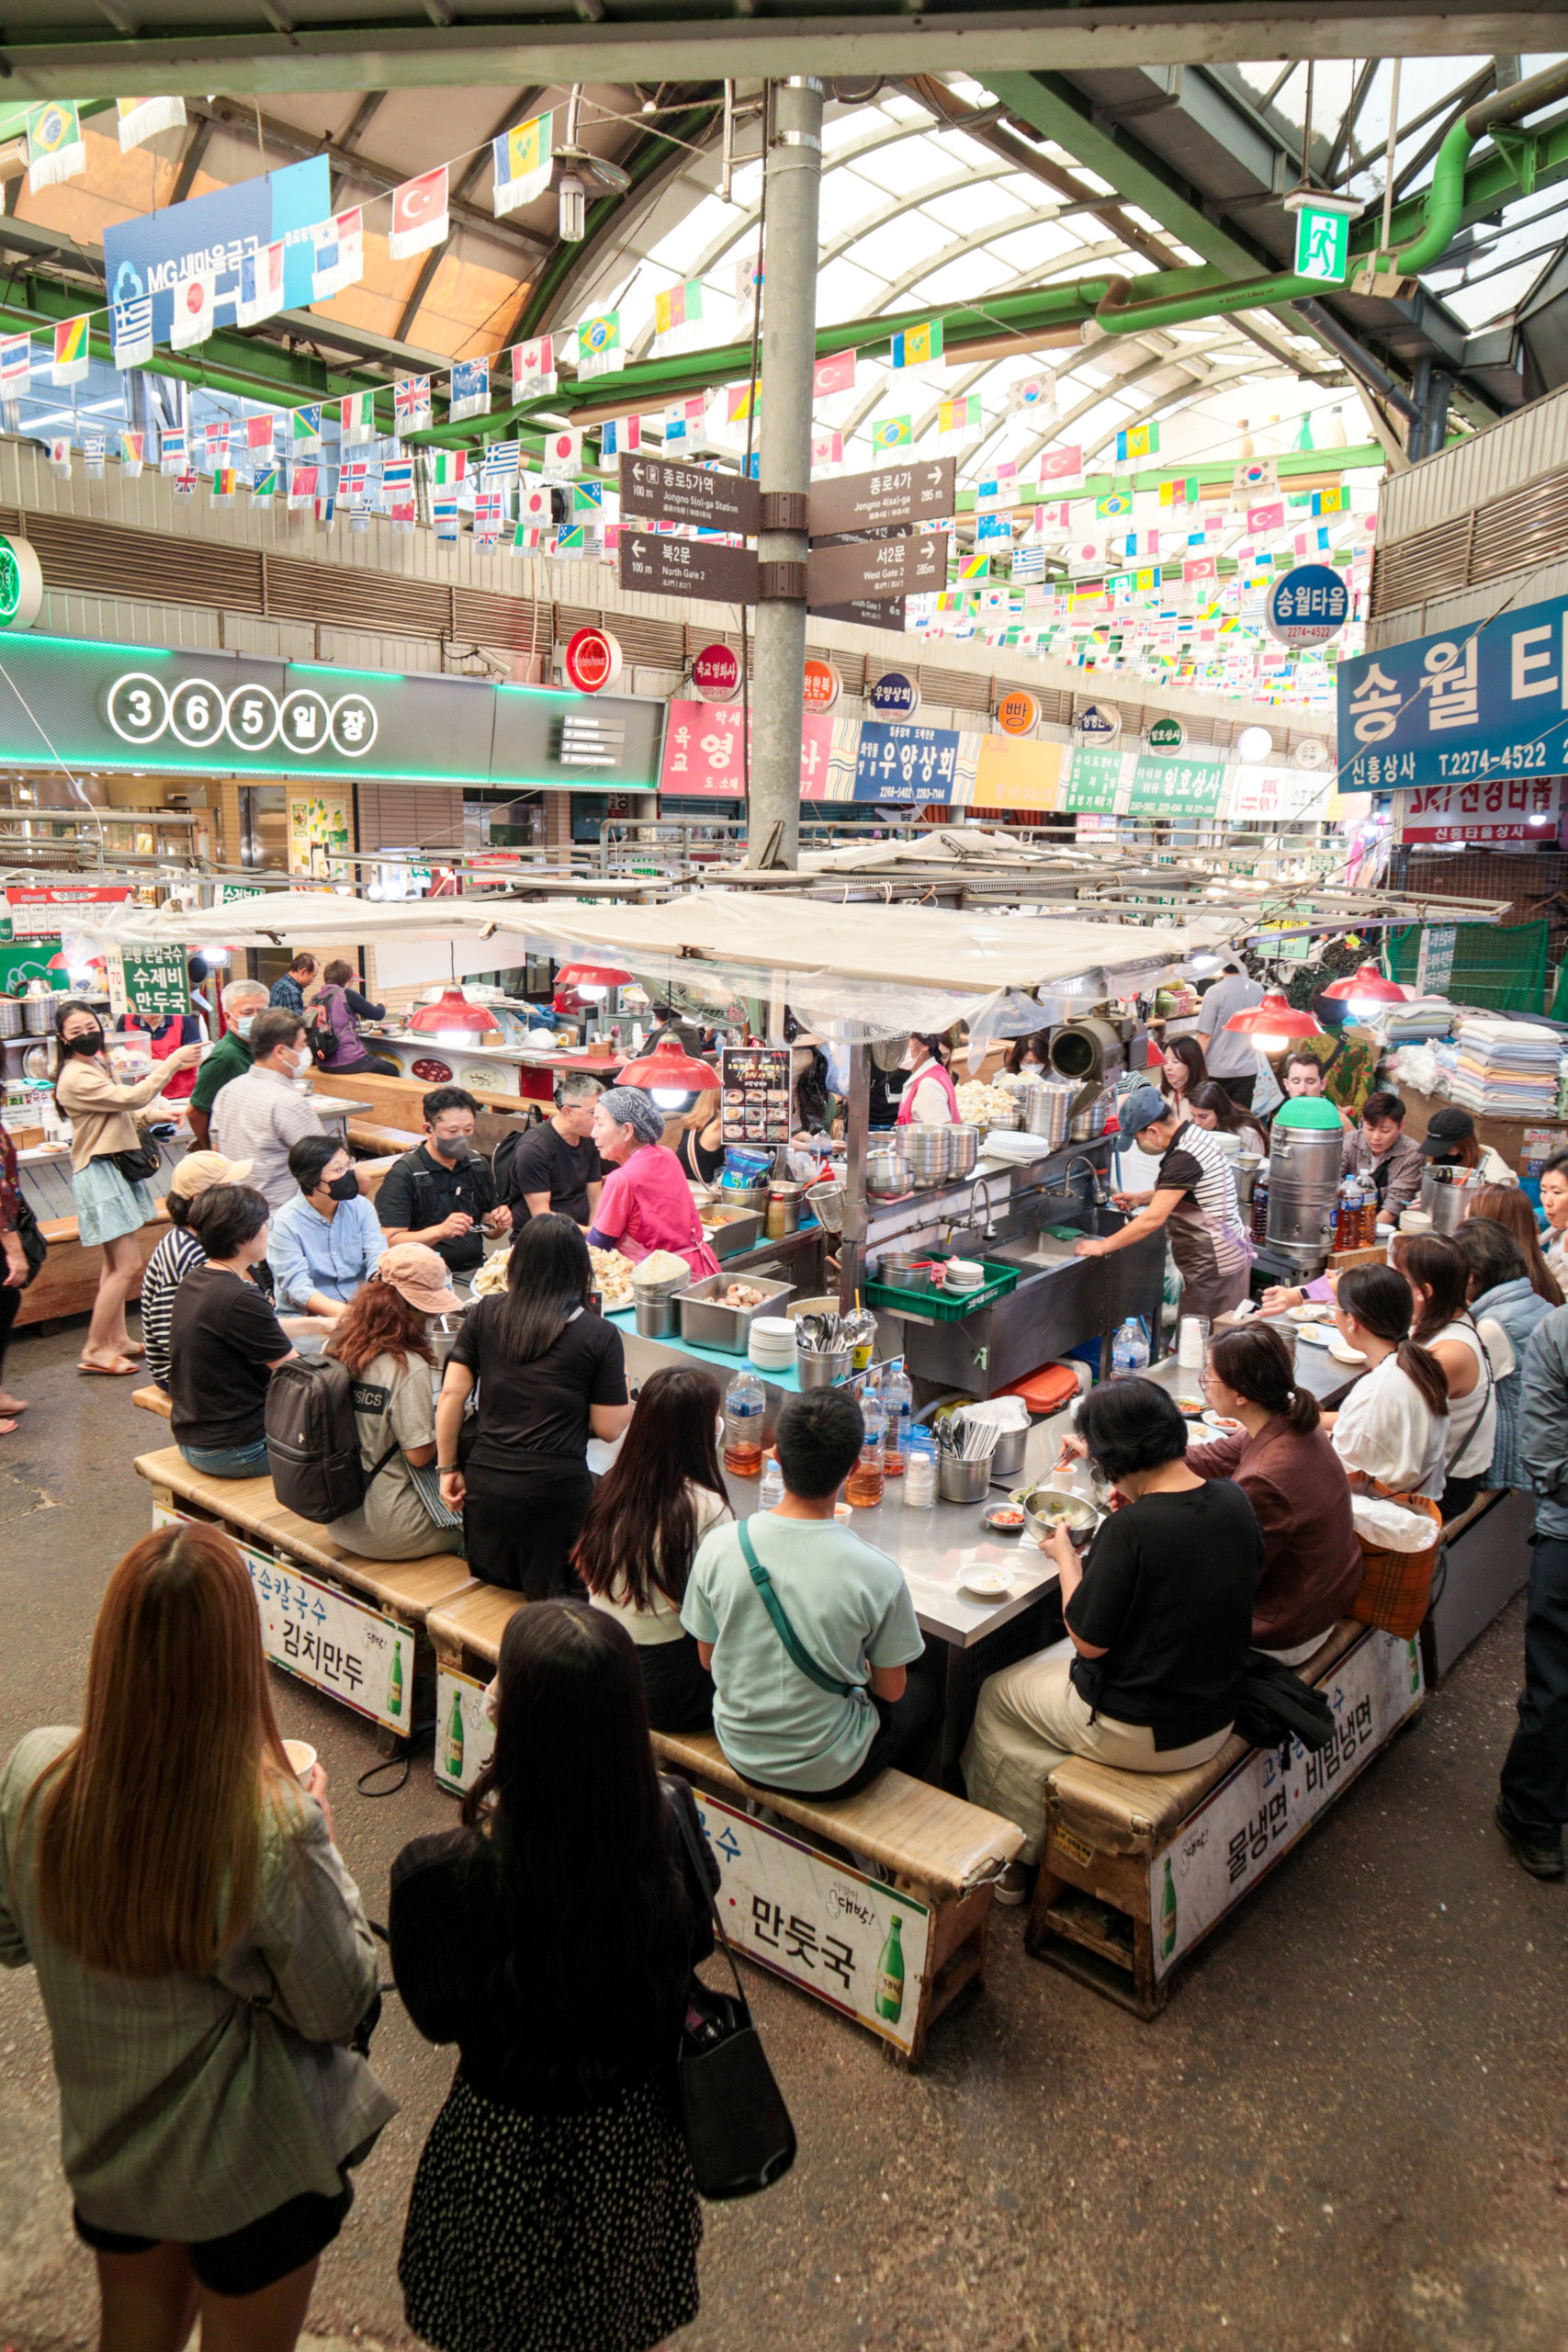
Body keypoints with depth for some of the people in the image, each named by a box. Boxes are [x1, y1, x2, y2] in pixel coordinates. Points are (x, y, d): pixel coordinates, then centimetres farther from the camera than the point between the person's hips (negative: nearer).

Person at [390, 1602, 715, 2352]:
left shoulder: (447, 1874, -34)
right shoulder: (670, 1823, -27)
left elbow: (435, 2015, -13)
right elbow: (695, 1946, -6)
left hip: (508, 2143, -2)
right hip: (636, 2138, 3)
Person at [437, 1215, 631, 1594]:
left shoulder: (485, 1313, 2)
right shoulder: (600, 1335, -7)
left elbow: (452, 1393, 3)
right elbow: (609, 1429, -3)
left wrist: (448, 1468, 12)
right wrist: (623, 1388, 16)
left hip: (485, 1480, 3)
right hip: (556, 1488, -3)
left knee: (491, 1580, 26)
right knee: (557, 1605, 11)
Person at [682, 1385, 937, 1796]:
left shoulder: (718, 1546, -18)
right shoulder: (877, 1573, -27)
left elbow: (707, 1658, -3)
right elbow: (890, 1688, -10)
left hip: (740, 1752, 4)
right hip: (829, 1773, -4)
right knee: (925, 1692, 27)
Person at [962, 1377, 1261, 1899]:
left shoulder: (1129, 1529, -30)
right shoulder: (1234, 1502, -8)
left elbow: (1089, 1639, -19)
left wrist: (1065, 1556, -6)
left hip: (1141, 1735, -7)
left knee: (997, 1694, 18)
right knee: (1048, 1660, 28)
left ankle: (1012, 1860, 33)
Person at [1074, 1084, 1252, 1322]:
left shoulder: (1185, 1157, -22)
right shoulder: (1192, 1135, 9)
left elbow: (1153, 1220, -23)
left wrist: (1102, 1246, -15)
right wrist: (1142, 1199, 15)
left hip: (1215, 1267, -10)